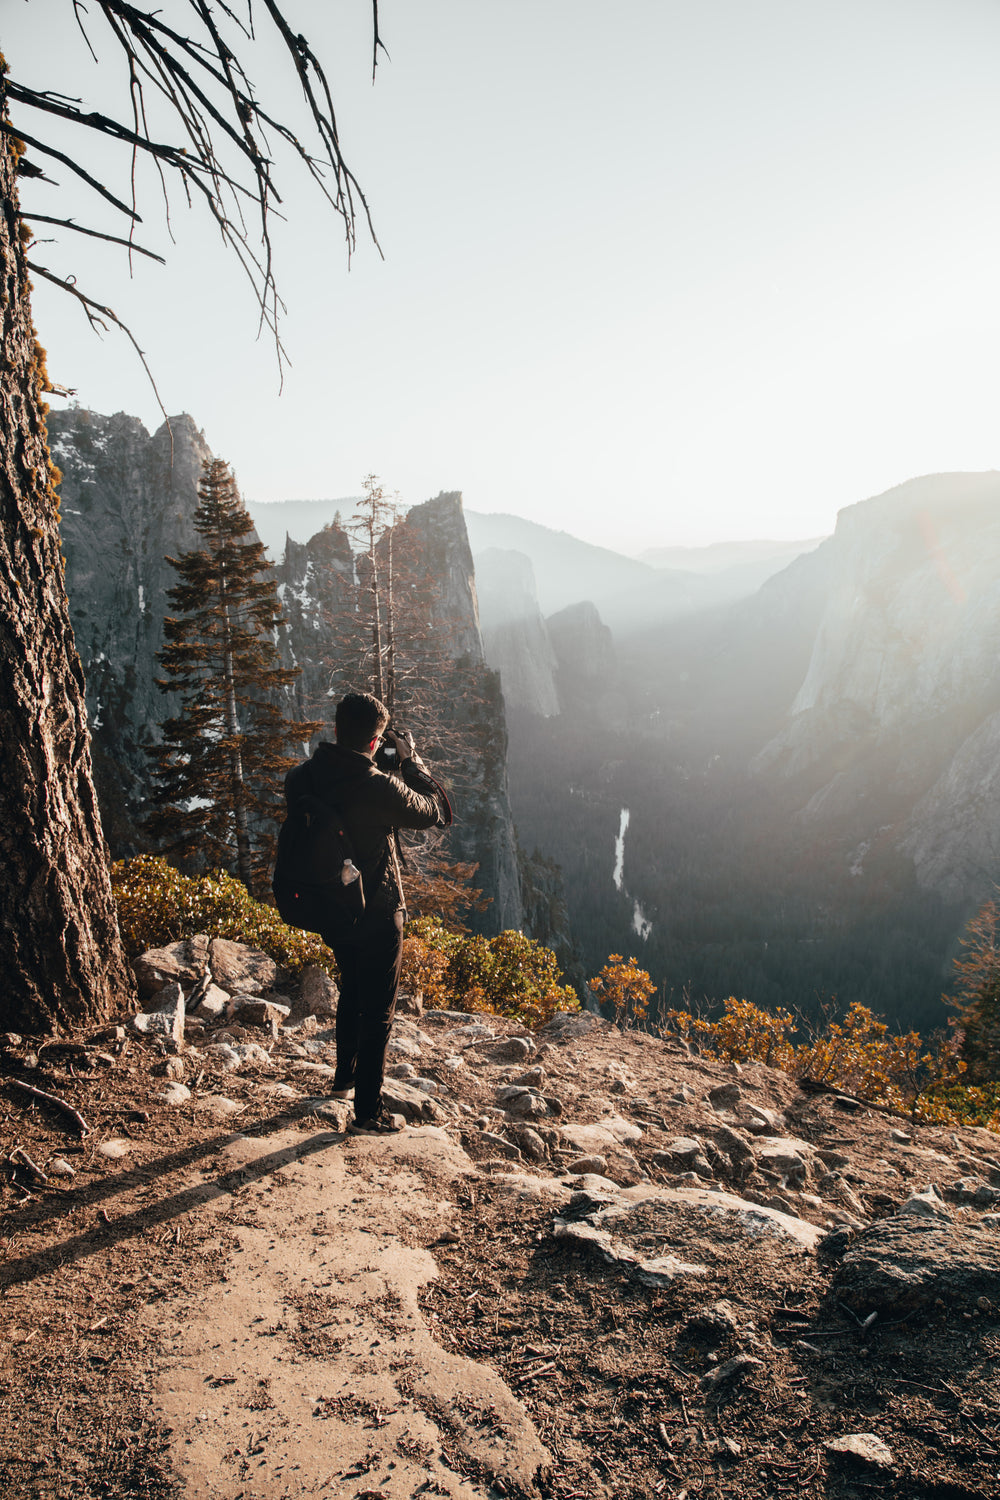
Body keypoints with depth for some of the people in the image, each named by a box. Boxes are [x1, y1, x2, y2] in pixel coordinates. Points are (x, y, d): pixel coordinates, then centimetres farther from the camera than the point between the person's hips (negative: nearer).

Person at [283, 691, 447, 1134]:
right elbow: (432, 812, -9)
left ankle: (344, 1078, 47)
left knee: (352, 991, 29)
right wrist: (410, 758, -1)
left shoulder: (301, 778, -8)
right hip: (376, 914, -7)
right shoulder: (380, 788, -26)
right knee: (377, 1011, 7)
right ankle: (367, 1113, 14)